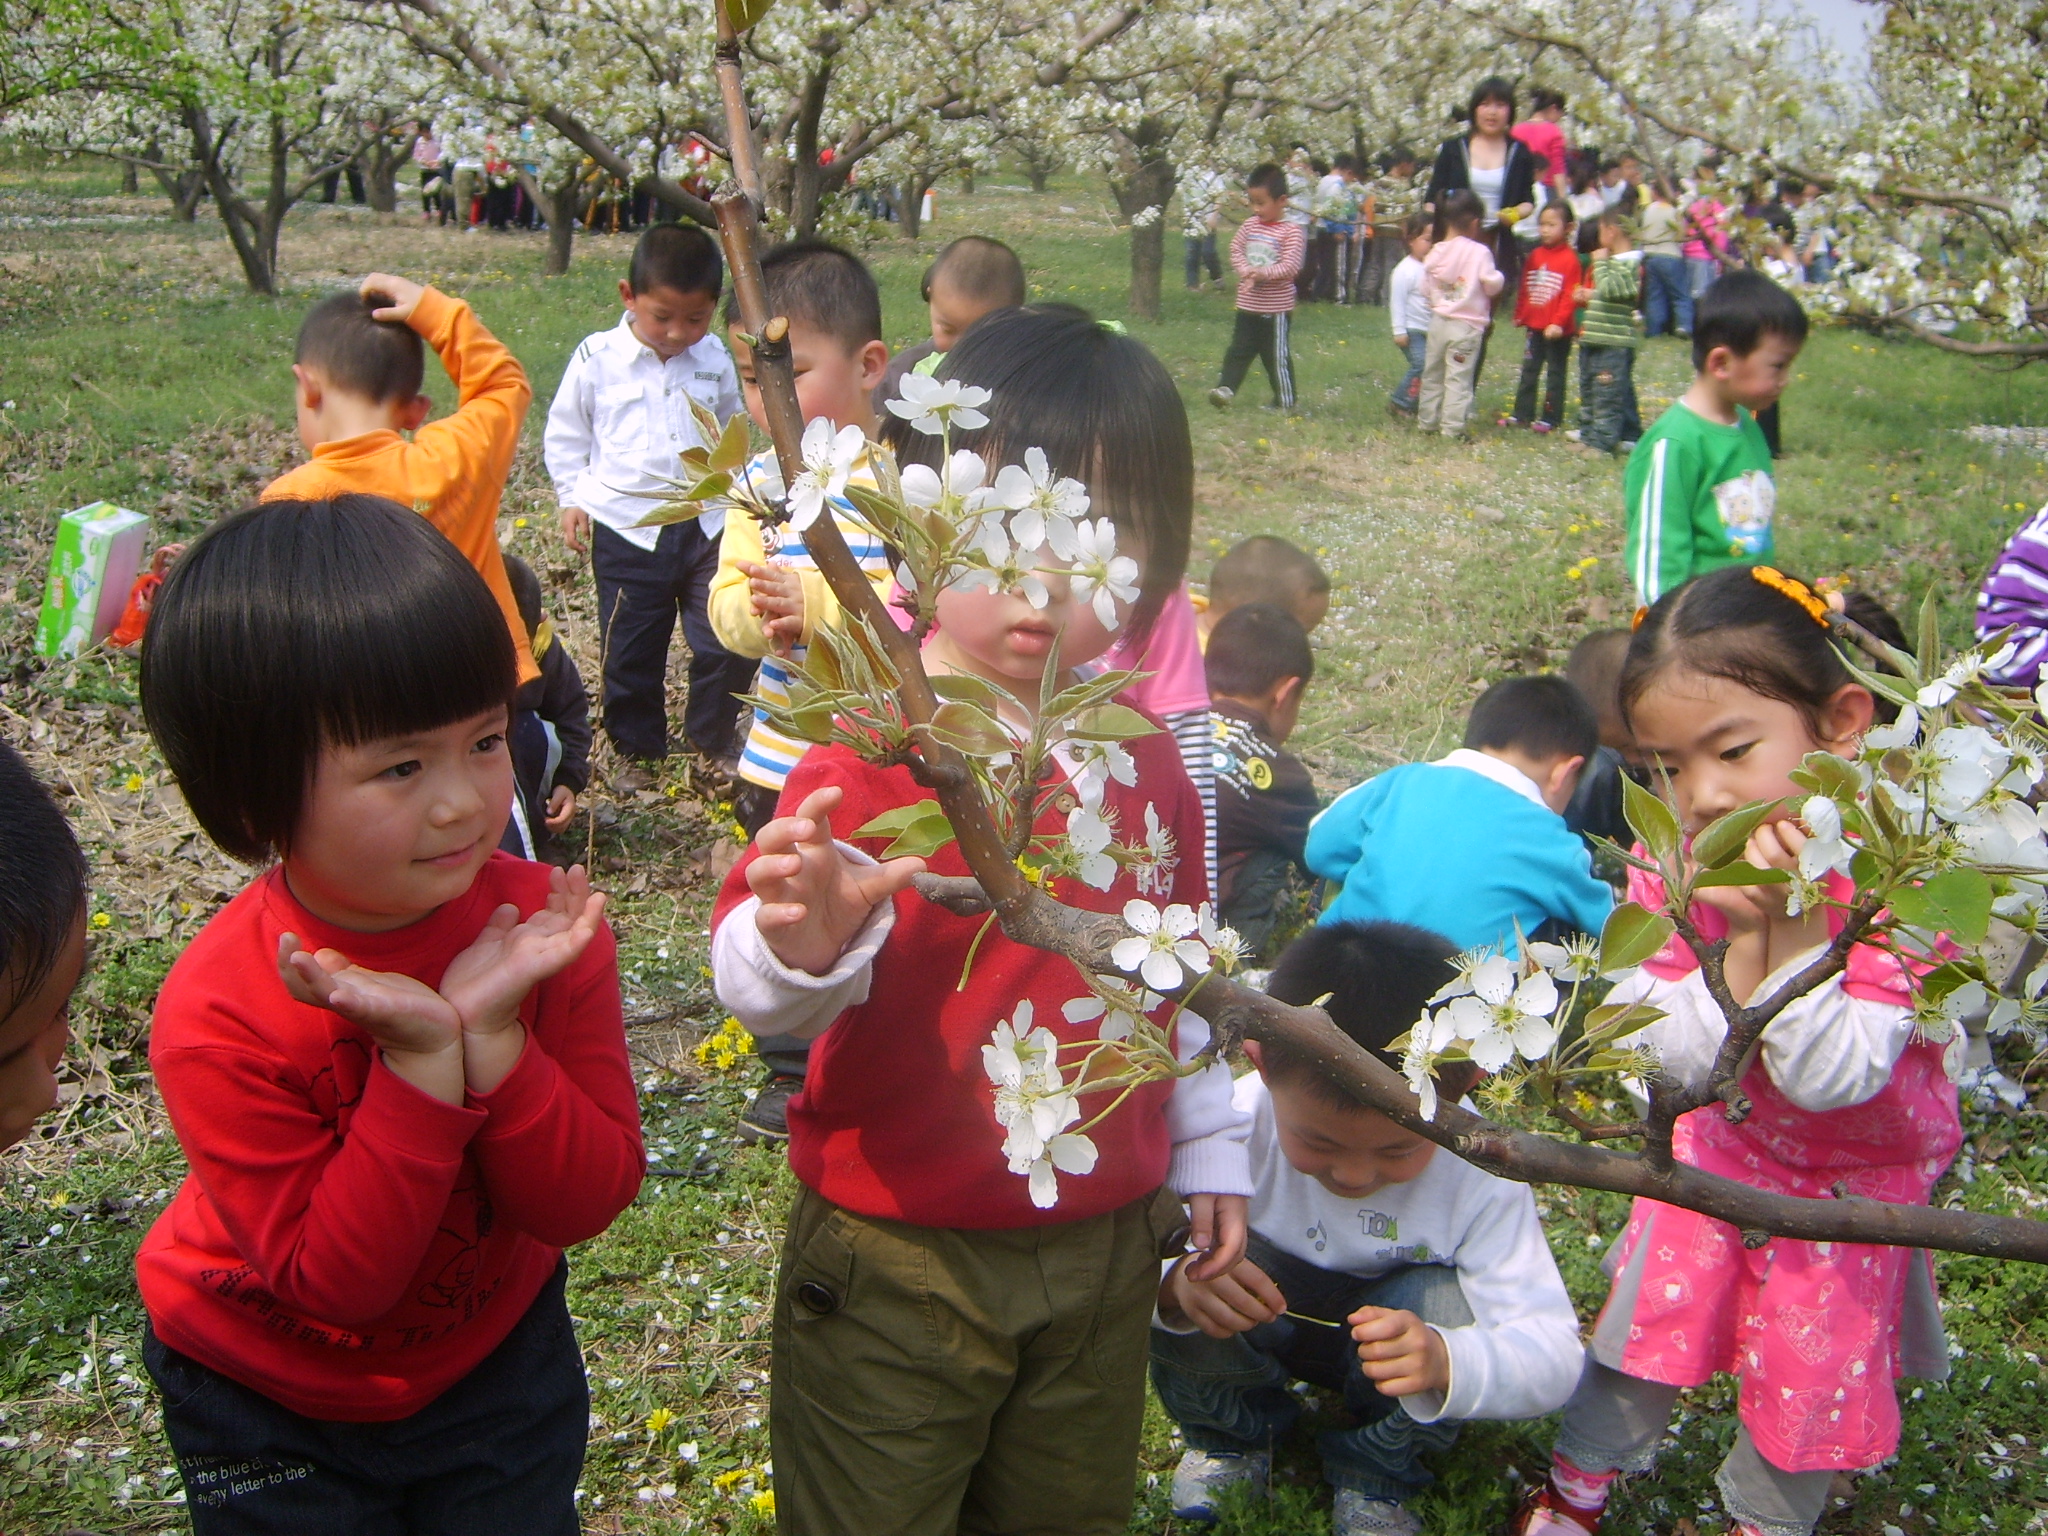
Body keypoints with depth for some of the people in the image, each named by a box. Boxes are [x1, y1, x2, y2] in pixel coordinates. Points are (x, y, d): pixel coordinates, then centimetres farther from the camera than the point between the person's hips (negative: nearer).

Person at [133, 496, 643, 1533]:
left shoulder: (543, 927, -20)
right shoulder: (219, 1019, -29)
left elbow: (583, 1205, -19)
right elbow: (332, 1282, -26)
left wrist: (491, 1038, -34)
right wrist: (421, 1065, -38)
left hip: (500, 1353, 3)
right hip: (271, 1406, -3)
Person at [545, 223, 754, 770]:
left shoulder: (715, 360, 3)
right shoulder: (597, 358, -5)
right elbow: (564, 433, 6)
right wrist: (572, 497, 2)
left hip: (707, 524, 2)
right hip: (626, 528, -2)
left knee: (728, 640, -2)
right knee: (631, 648, 8)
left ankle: (713, 736, 21)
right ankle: (637, 746, 27)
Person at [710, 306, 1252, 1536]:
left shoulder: (1143, 753, 0)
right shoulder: (878, 749, -18)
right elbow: (753, 981, -28)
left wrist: (1209, 1154, 18)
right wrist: (803, 941, -50)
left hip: (1106, 1246, 5)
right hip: (899, 1258, -5)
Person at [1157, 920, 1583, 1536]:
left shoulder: (1481, 1176, -28)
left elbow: (1552, 1353, -29)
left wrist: (1443, 1361, -52)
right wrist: (1175, 1282, -54)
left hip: (1391, 1336, 0)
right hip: (1256, 1322, 0)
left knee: (1451, 1302, -34)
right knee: (1187, 1278, -33)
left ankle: (1374, 1476, 0)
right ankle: (1229, 1437, 4)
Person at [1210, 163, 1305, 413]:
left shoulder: (1292, 232, -13)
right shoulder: (1249, 226, 5)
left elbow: (1291, 266, -19)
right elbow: (1235, 251, 5)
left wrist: (1264, 273, -30)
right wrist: (1246, 271, -14)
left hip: (1276, 308, -5)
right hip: (1248, 305, 5)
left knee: (1276, 355, 3)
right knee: (1239, 349, 8)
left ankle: (1285, 401, 12)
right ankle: (1226, 388, 11)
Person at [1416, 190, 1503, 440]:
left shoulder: (1435, 252, 2)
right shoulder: (1479, 252, -13)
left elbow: (1426, 286, 9)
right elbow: (1493, 284, -9)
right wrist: (1499, 277, 11)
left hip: (1438, 321, 5)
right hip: (1467, 325, -5)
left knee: (1432, 374, 16)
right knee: (1459, 378, -3)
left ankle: (1427, 421, 22)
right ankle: (1452, 427, -4)